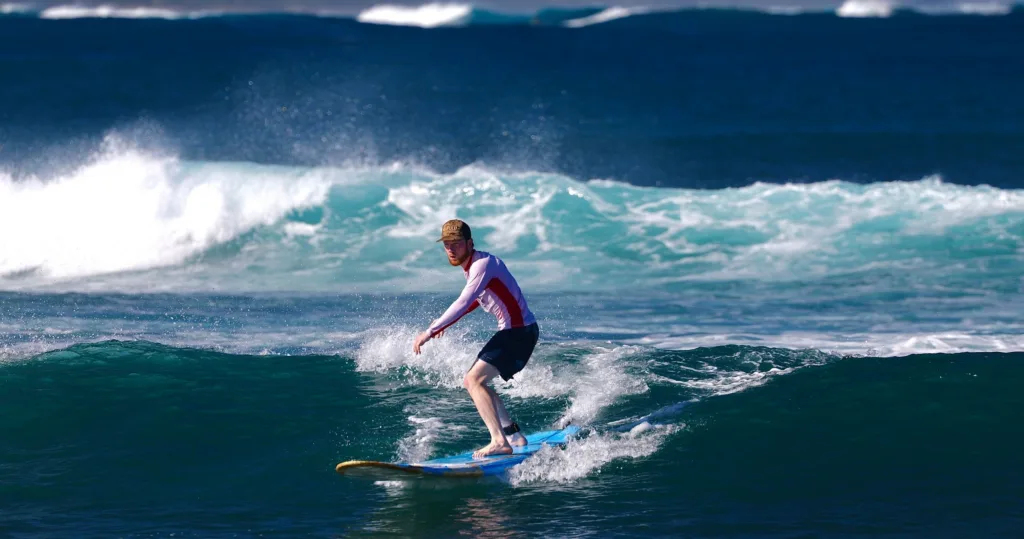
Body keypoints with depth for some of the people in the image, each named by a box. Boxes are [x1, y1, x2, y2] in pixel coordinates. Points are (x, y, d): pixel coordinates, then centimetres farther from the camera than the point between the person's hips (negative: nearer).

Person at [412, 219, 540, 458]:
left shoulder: (482, 264, -19)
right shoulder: (472, 266, 11)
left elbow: (464, 303, -30)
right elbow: (475, 301, 29)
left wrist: (430, 331, -29)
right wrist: (444, 322, 20)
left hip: (520, 331, -10)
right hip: (512, 331, 10)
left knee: (474, 381, -17)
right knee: (473, 381, 15)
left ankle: (500, 442, -24)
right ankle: (513, 436, 16)